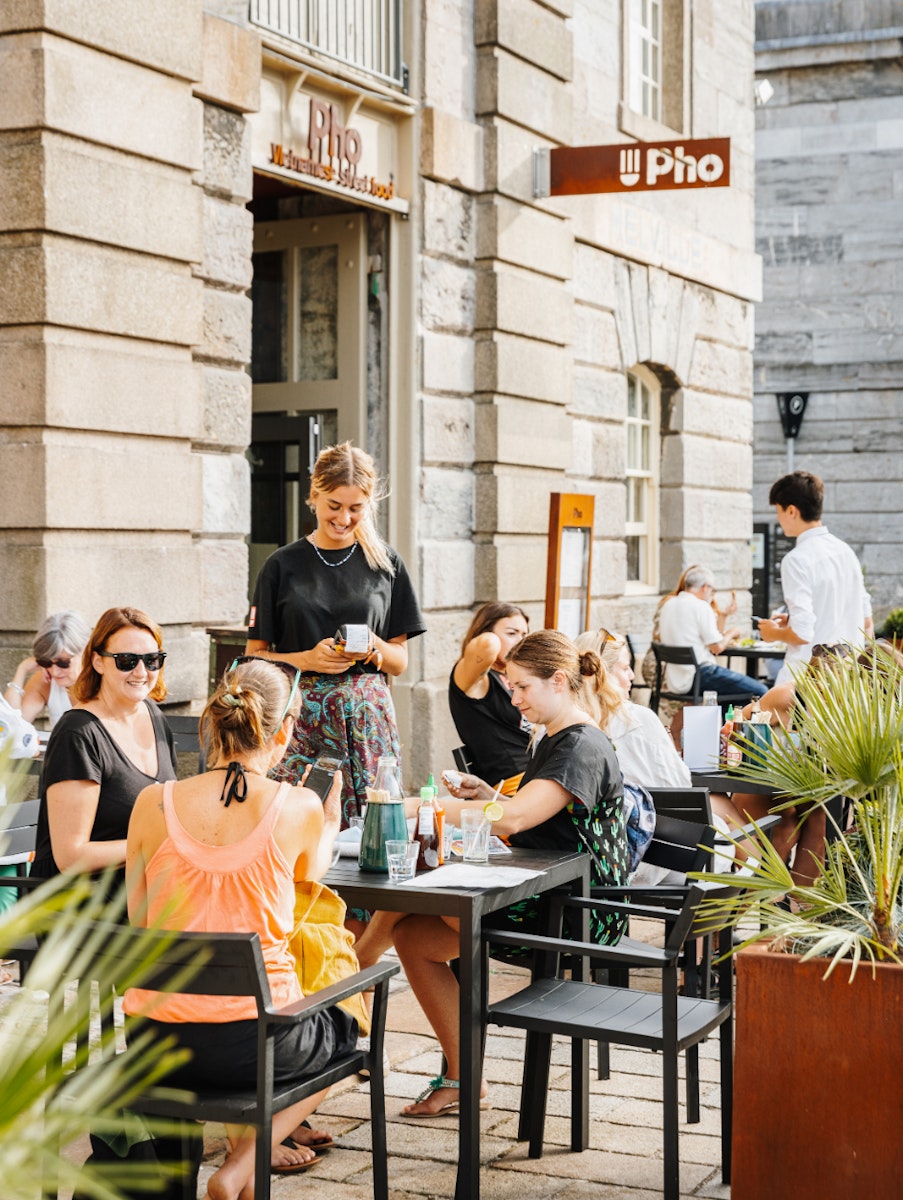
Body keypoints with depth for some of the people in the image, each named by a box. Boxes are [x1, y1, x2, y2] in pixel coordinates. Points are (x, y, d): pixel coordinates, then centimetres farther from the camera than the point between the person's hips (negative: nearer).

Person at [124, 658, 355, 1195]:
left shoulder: (153, 803, -5)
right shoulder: (298, 806, -9)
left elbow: (138, 920, 5)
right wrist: (329, 823, 35)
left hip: (155, 1047, 4)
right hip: (254, 1043, -3)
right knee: (344, 1028, 29)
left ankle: (250, 1139, 42)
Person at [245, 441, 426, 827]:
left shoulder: (386, 564, 9)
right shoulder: (283, 566, 5)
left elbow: (400, 660, 11)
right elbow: (255, 655, 5)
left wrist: (373, 647, -9)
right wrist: (309, 659, -11)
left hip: (367, 720, 1)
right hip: (301, 721, -1)